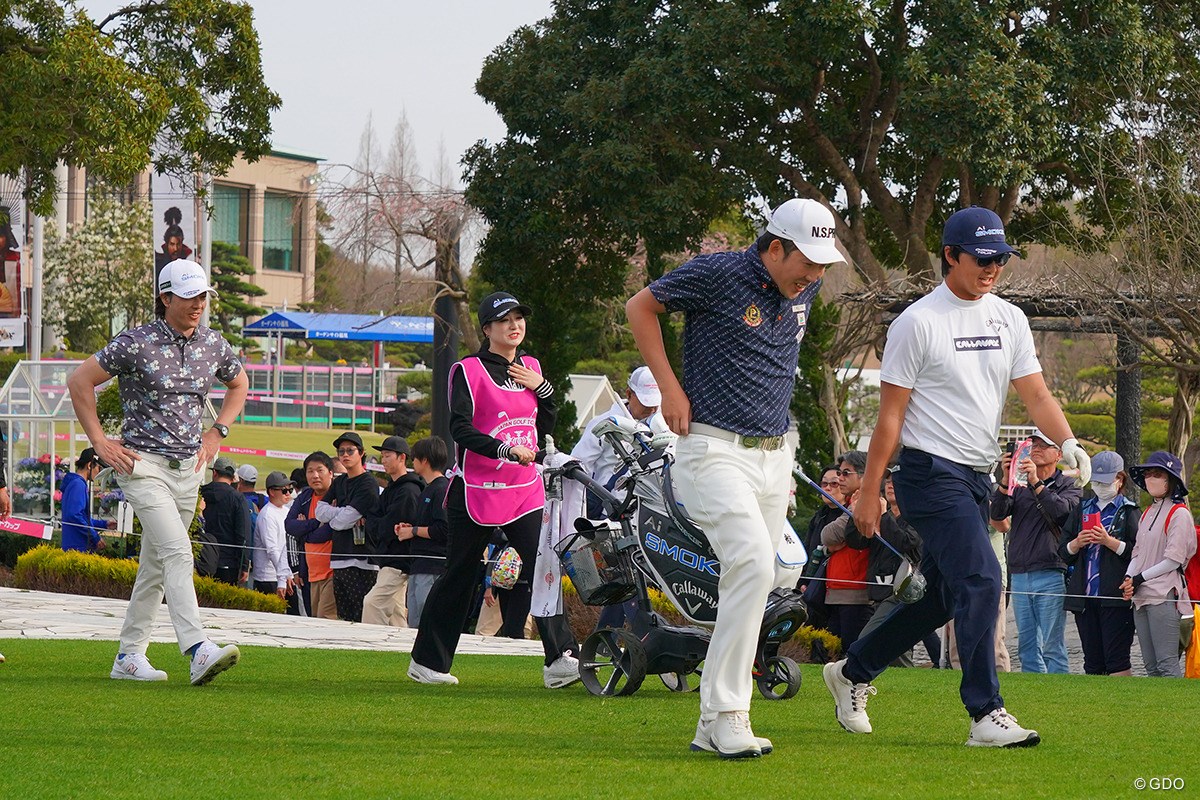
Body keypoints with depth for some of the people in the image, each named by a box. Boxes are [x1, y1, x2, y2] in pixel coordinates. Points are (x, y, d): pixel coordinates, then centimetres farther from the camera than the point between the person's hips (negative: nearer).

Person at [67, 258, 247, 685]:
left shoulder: (213, 344, 6)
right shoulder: (137, 344, -11)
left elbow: (238, 384, 27)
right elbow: (79, 381, -5)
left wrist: (217, 432, 15)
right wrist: (100, 442, -6)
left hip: (189, 469, 6)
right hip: (143, 465, -6)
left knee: (156, 564, 11)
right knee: (177, 553, -21)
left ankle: (129, 656, 19)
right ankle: (198, 650, -32)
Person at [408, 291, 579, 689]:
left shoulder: (530, 367, 12)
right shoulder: (469, 370, -7)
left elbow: (544, 428, 17)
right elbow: (460, 429, -17)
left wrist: (542, 389, 1)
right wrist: (506, 450, -28)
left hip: (525, 490, 5)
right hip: (477, 491, -5)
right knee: (459, 577, 5)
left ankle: (559, 660, -16)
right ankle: (427, 661, 17)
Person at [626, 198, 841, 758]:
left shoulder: (804, 290, 8)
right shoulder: (718, 275, -13)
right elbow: (640, 307, -1)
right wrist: (670, 388, -5)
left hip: (774, 457, 8)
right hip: (715, 452, -7)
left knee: (750, 584, 7)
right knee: (753, 565, -23)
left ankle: (713, 726, 14)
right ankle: (728, 716, -20)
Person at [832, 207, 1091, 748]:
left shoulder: (1009, 319, 11)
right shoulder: (918, 322, -8)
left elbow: (1035, 393, 6)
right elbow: (890, 415, -6)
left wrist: (1066, 442, -14)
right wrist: (868, 494, -7)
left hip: (977, 478, 7)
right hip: (931, 474, -7)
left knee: (942, 596, 13)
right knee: (980, 580, -20)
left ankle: (852, 673, 30)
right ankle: (985, 714, -20)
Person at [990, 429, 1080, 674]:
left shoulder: (1068, 486, 6)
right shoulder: (1019, 486, 17)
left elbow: (1061, 510, -15)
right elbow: (997, 513, 1)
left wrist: (1036, 483, -23)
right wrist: (1005, 481, -14)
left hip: (1050, 576, -5)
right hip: (1019, 575, 5)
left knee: (1052, 646, -8)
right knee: (1027, 646, 6)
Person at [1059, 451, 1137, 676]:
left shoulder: (1129, 511, 3)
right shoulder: (1083, 509, 18)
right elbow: (1063, 552, 17)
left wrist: (1109, 541, -16)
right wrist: (1077, 543, -3)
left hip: (1116, 598, -6)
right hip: (1085, 598, 6)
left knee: (1116, 661, -11)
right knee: (1093, 662, 6)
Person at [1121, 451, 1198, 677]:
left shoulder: (1179, 514, -6)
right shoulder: (1148, 513, 19)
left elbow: (1174, 560, -11)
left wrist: (1140, 579, -9)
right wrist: (1128, 579, 0)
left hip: (1164, 596, -9)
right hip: (1140, 598, 9)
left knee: (1166, 664, -13)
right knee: (1151, 665, 7)